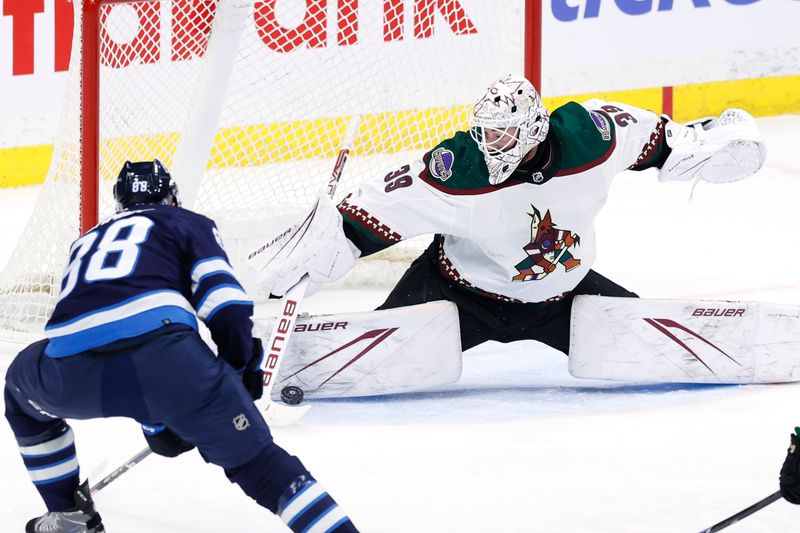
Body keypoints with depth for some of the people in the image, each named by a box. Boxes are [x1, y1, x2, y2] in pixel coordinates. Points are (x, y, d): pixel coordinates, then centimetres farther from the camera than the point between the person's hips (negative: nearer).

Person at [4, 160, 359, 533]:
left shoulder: (87, 242, 39)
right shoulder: (190, 223, 25)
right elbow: (227, 306, 7)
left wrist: (154, 424, 51)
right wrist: (240, 370, 24)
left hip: (72, 374, 3)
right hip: (162, 352, -3)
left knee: (23, 388, 37)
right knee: (255, 461, 7)